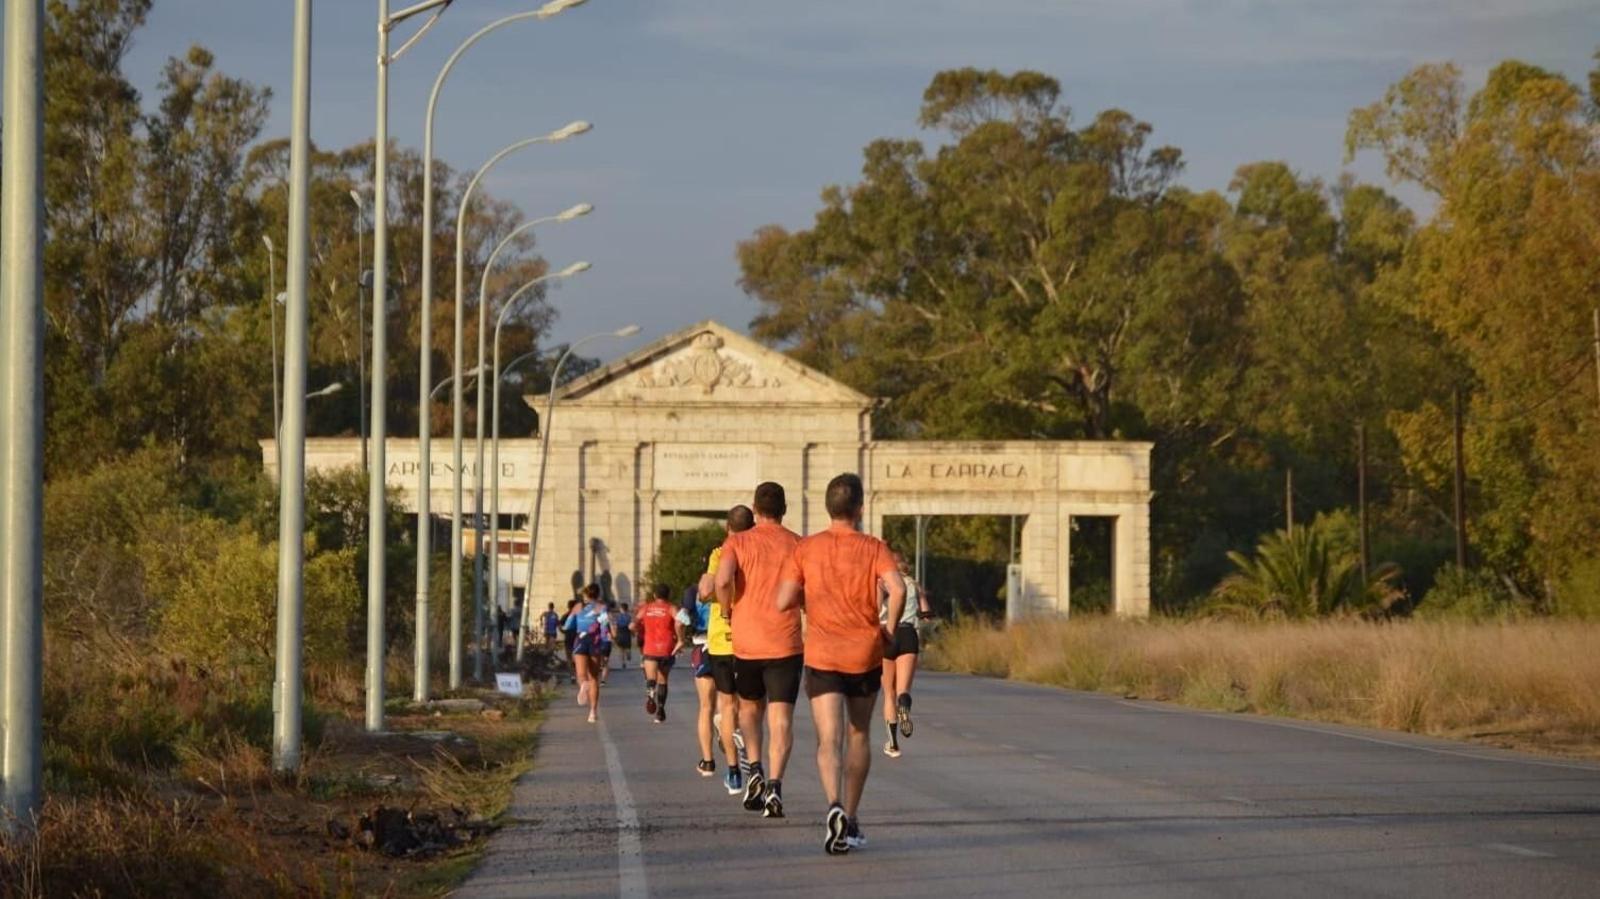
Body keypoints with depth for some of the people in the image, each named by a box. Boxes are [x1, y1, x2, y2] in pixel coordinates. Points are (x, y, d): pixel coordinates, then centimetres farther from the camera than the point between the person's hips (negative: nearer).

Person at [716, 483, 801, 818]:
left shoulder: (738, 542, 0)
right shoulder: (798, 545, 2)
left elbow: (723, 579, -18)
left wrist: (726, 611, -1)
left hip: (745, 640, 1)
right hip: (786, 642, -1)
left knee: (750, 707, 22)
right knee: (781, 716, -3)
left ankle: (755, 770, 5)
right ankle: (774, 785, -18)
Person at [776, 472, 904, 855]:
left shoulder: (806, 549, 0)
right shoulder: (873, 548, -2)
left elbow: (783, 601, -6)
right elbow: (898, 589, -18)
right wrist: (890, 626, -1)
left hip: (821, 655, -1)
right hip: (865, 655, 1)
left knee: (829, 740, -8)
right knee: (859, 738, 18)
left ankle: (835, 806, -34)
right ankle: (850, 821, 22)